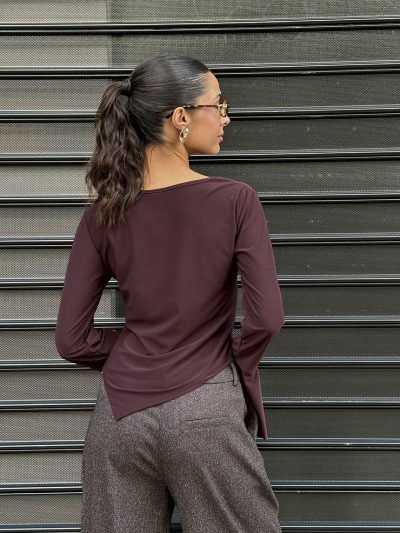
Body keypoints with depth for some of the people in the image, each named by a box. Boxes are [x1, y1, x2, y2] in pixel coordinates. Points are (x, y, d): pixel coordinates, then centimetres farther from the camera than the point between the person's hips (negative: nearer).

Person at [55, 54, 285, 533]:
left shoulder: (103, 213, -1)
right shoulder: (235, 201, -10)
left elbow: (72, 339, 0)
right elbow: (266, 318, -14)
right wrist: (237, 366, 4)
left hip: (120, 414, 4)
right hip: (204, 414, -3)